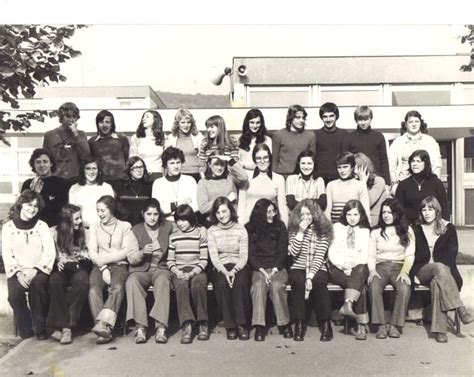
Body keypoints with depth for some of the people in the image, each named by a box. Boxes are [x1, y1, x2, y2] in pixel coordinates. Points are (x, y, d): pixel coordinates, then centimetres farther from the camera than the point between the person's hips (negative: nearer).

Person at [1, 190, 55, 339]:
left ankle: (39, 327, -16)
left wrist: (34, 270, -15)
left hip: (38, 271, 0)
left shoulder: (42, 226, 9)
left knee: (37, 284, -33)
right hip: (17, 272, 1)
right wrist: (18, 272, -14)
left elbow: (49, 252, -1)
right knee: (15, 293, -29)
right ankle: (25, 328, -3)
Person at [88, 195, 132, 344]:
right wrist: (104, 269, -7)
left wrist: (106, 259, -9)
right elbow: (92, 251, 8)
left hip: (119, 265, -2)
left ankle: (102, 324, -42)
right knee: (93, 288, -29)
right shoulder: (95, 227, 19)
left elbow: (126, 251, 1)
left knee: (117, 287, -34)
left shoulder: (125, 226, 11)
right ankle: (105, 330, -35)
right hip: (99, 266, 2)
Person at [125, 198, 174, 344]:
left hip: (161, 268, 0)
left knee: (163, 280, -36)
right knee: (131, 281, -34)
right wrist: (142, 252, -18)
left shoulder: (168, 227, 8)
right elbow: (131, 259, 0)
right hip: (141, 269, 1)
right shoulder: (136, 231, 7)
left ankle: (161, 327, -40)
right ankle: (140, 327, -35)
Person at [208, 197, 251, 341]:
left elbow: (244, 256, -2)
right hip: (220, 268, 0)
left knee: (240, 283, -33)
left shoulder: (241, 230, 5)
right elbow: (214, 256, -3)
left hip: (239, 267, 0)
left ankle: (242, 324, -22)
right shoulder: (211, 231, 6)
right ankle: (230, 326, -21)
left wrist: (234, 271, -20)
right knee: (222, 284, -33)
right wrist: (224, 271, -20)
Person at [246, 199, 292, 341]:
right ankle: (259, 326, -29)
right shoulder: (250, 229, 5)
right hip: (259, 268, 0)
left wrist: (274, 270, -11)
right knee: (258, 285, -32)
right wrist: (263, 271, -14)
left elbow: (283, 251, 3)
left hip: (278, 267, 0)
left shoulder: (280, 226, 8)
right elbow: (251, 254, 0)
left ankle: (284, 324, -19)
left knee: (276, 285, -31)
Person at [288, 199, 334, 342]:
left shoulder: (323, 231, 1)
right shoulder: (294, 230, 6)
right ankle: (299, 324, -27)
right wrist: (301, 232, -13)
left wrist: (310, 275, -21)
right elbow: (293, 252, -9)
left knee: (318, 281, -33)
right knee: (298, 281, -32)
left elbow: (320, 257, -9)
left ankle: (326, 325, -23)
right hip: (298, 268, 1)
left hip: (318, 268, -1)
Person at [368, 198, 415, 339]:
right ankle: (381, 325, -29)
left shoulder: (407, 231, 12)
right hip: (380, 266, 1)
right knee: (374, 286, -33)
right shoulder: (375, 232, 16)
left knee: (404, 288, -34)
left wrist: (404, 272, -12)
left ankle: (395, 325, -24)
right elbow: (371, 255, 9)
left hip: (399, 266, 0)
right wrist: (372, 270, -10)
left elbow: (410, 255, 5)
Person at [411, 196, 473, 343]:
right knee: (440, 268, -36)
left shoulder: (448, 228, 11)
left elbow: (452, 252, 1)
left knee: (437, 282, -37)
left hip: (444, 269, 0)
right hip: (422, 271, 0)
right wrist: (415, 273, -6)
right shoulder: (417, 229, 15)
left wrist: (439, 270, -15)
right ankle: (460, 309, -42)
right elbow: (414, 254, 10)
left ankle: (440, 329, -41)